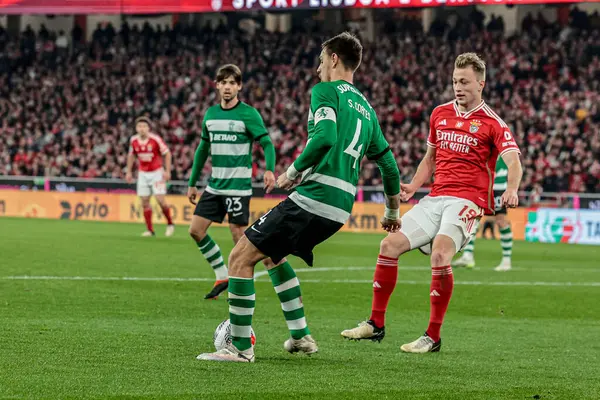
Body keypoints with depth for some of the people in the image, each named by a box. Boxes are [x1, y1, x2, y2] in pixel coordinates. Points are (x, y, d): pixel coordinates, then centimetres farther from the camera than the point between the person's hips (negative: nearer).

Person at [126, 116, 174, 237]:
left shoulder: (155, 139, -16)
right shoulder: (133, 140, -4)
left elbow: (167, 153, -8)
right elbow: (131, 155, 13)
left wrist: (167, 171, -13)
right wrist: (129, 172, 11)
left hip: (157, 172, -4)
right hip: (143, 173, 4)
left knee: (160, 199, -12)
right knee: (145, 201, -1)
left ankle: (170, 224, 8)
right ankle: (150, 230, 5)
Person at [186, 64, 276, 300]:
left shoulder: (248, 114, -7)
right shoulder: (210, 114, 11)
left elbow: (267, 143, -12)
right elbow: (203, 149, 19)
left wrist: (269, 170, -31)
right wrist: (192, 183, 18)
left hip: (238, 185, -6)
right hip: (215, 185, 6)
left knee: (239, 235, -6)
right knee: (196, 230, 1)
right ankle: (222, 277, 12)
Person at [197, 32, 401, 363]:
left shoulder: (326, 91, -2)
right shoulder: (366, 108, 22)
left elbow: (325, 136, -21)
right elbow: (389, 165, 26)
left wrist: (293, 171, -8)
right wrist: (393, 213, 37)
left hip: (313, 197, -9)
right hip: (340, 208, 9)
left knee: (241, 257, -4)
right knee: (272, 254, 29)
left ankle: (240, 347, -6)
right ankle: (300, 336, 23)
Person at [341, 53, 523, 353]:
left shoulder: (491, 123, -4)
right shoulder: (440, 114, 14)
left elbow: (513, 161, -16)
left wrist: (511, 190, -37)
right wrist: (412, 187, 8)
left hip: (467, 201, -6)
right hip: (435, 198, 6)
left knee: (440, 253, -28)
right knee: (390, 244, -4)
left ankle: (433, 336, -20)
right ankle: (376, 324, 8)